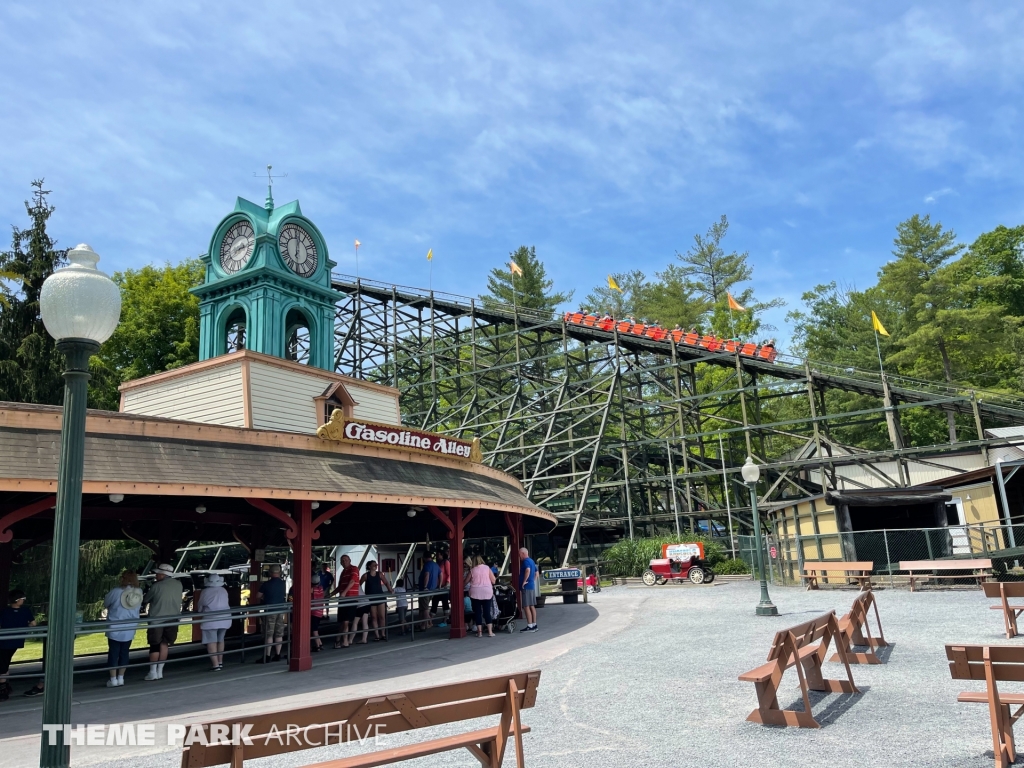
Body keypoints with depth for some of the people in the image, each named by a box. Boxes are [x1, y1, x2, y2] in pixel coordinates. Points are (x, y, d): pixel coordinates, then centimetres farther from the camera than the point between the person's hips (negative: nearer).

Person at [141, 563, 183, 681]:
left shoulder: (157, 586, -10)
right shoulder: (178, 585, 2)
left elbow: (145, 600, 0)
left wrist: (143, 604, 20)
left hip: (157, 619, -4)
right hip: (173, 619, 4)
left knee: (154, 645, 6)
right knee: (164, 644, 13)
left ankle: (153, 672, 8)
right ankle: (160, 671, 15)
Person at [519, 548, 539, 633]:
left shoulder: (526, 561, -13)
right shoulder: (531, 561, 17)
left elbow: (528, 570, -32)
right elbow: (536, 573, 26)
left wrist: (524, 581, -24)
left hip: (526, 587, -10)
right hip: (532, 586, 10)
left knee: (526, 607, -8)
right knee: (532, 606, 12)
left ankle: (530, 626, -8)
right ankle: (534, 625, 16)